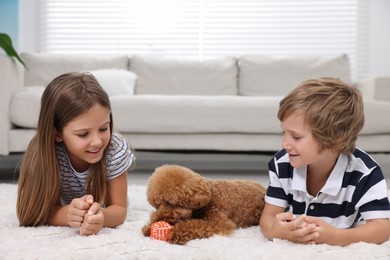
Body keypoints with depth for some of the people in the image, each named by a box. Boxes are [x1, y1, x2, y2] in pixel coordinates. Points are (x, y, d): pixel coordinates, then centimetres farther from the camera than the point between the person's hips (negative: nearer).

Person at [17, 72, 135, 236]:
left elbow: (119, 209, -39)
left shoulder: (116, 150, -44)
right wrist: (68, 214, -64)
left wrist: (101, 216, -65)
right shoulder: (42, 154, -45)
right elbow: (43, 210, -39)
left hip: (102, 207, 0)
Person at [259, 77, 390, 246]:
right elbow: (268, 216, -13)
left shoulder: (364, 173, -24)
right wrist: (274, 231, -39)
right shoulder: (282, 164, -15)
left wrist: (336, 236, -45)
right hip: (292, 249, 2)